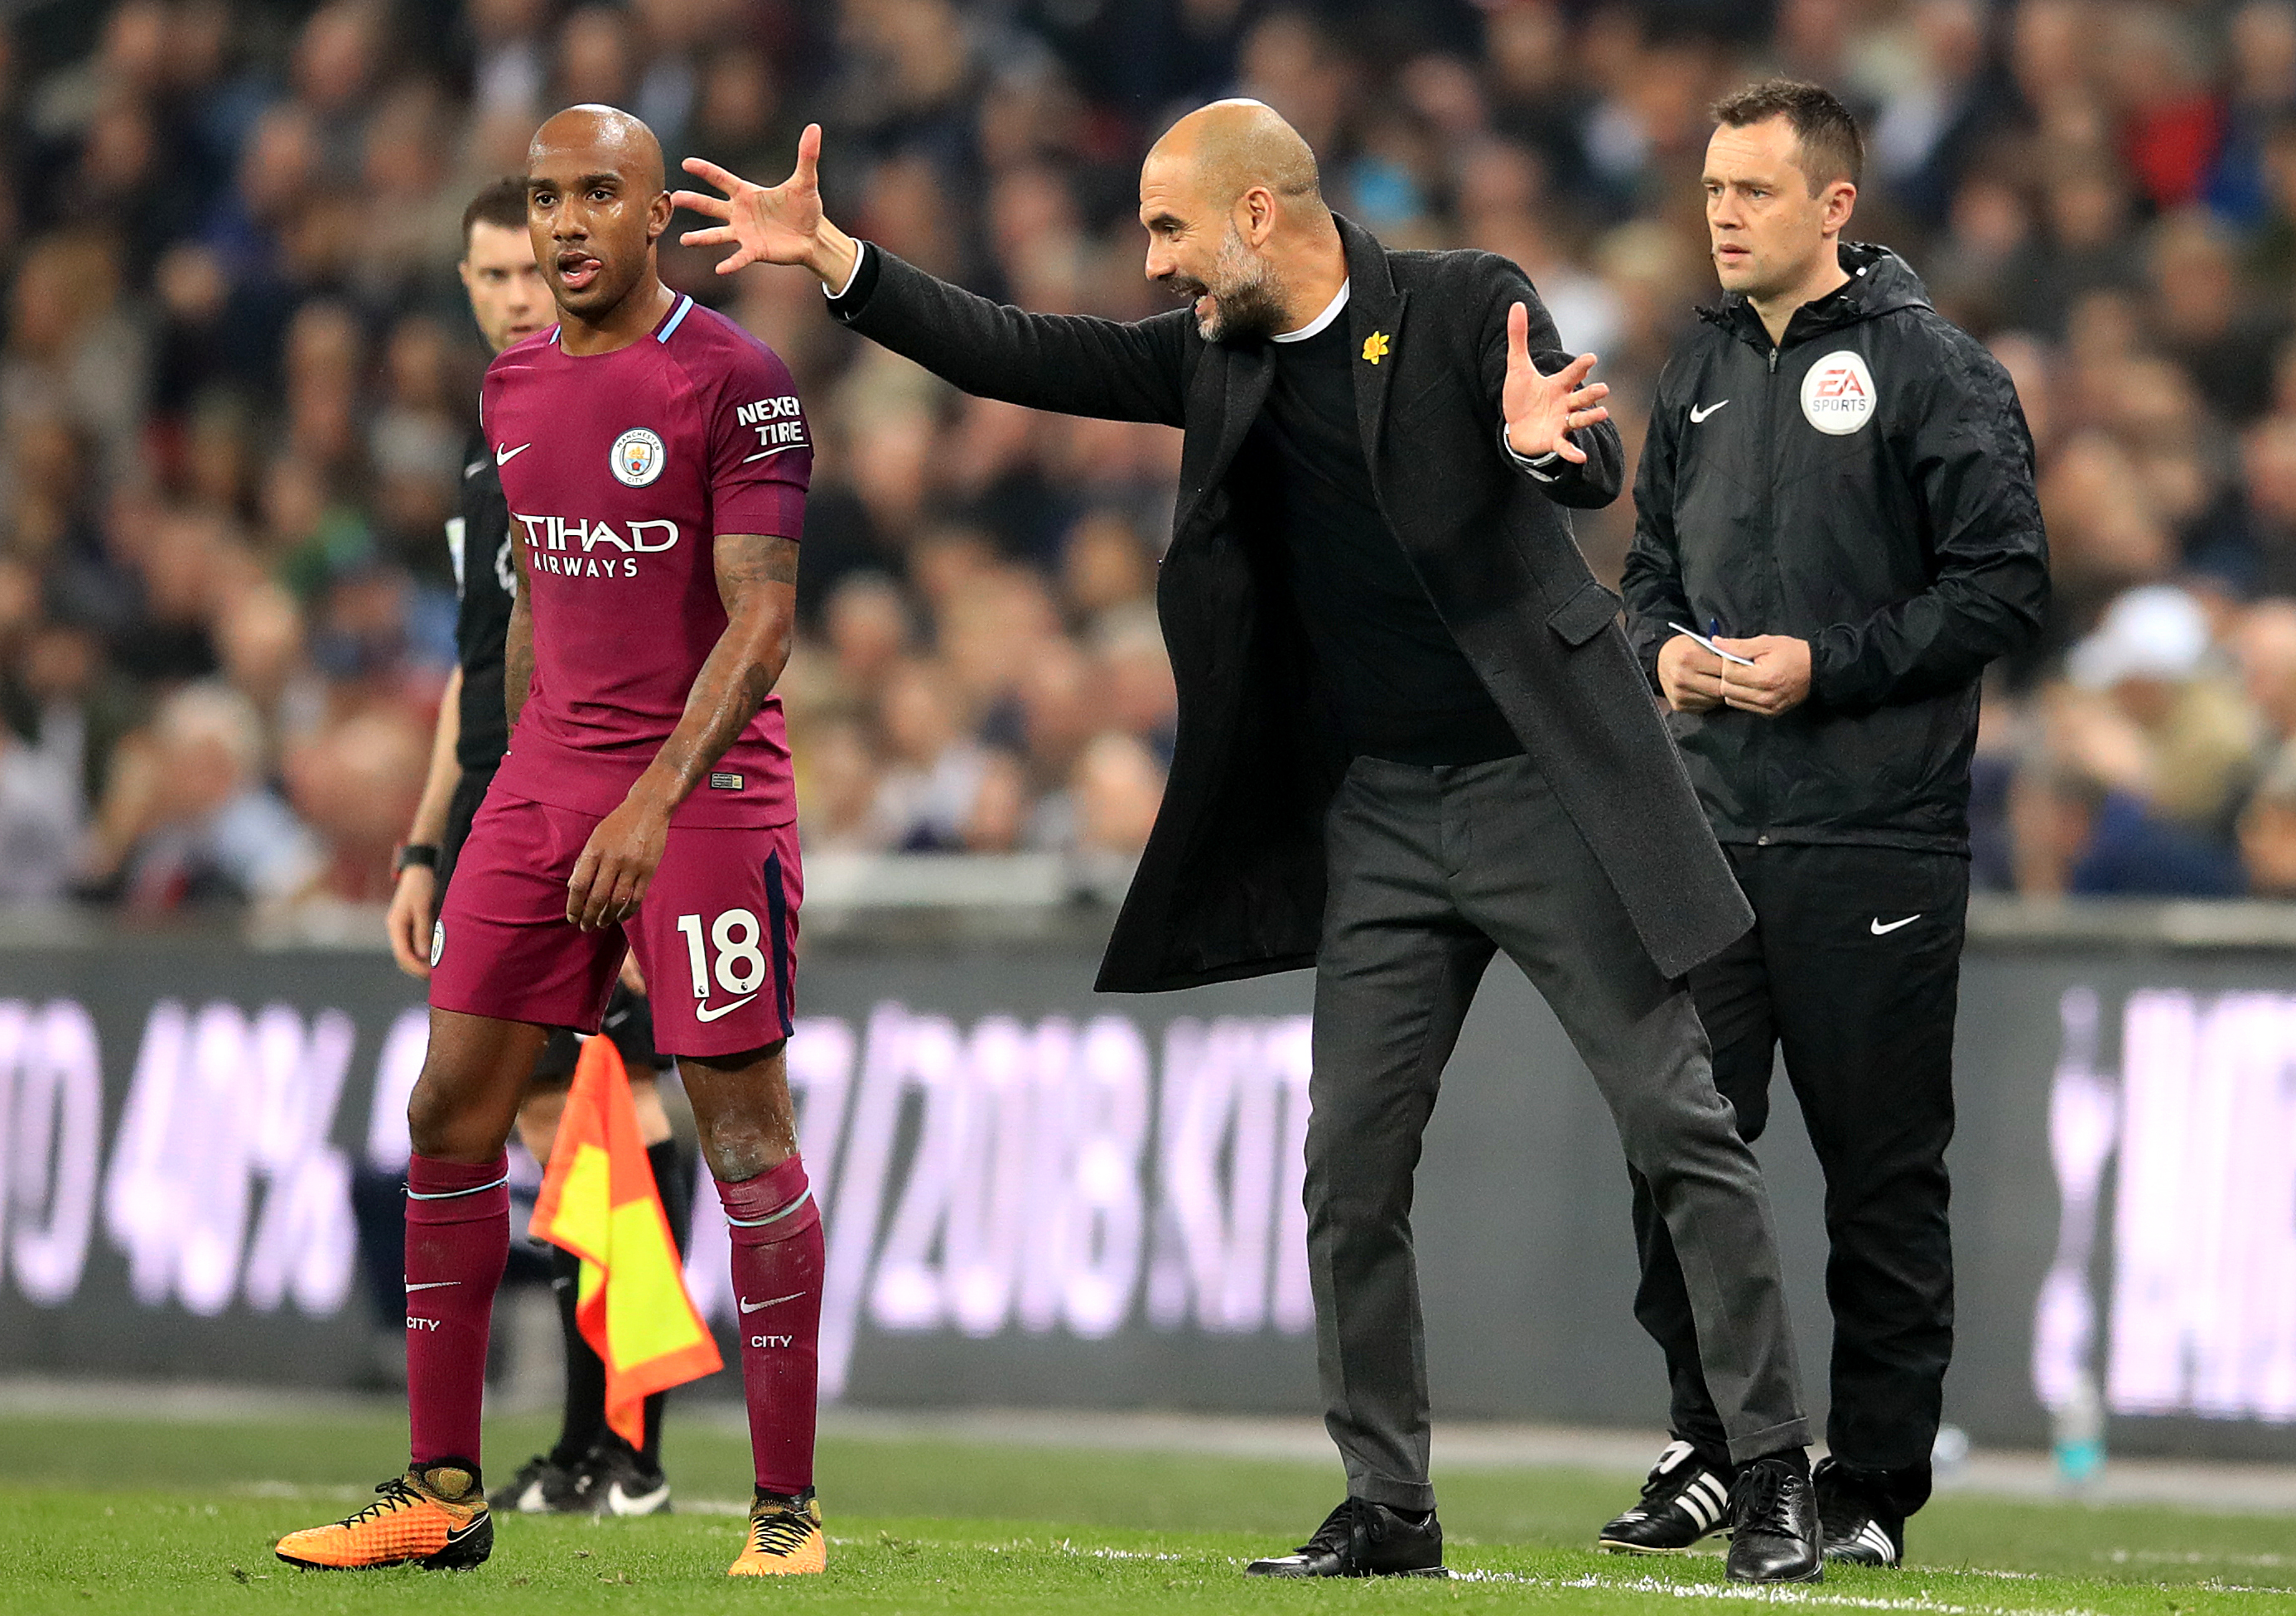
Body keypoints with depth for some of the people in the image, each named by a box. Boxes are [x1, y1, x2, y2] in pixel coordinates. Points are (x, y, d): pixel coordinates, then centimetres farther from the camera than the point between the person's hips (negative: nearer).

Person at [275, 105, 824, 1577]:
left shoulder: (734, 380, -9)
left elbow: (760, 624, -14)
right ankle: (444, 1493, 8)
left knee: (746, 1134, -6)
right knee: (452, 1113, 2)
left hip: (706, 782, -7)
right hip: (547, 779, 7)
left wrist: (657, 798, -22)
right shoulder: (516, 388, 13)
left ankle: (787, 1510, -1)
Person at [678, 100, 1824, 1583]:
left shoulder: (1465, 307, -8)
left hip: (1541, 783, -6)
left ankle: (1776, 1474, 4)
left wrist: (1542, 445, -39)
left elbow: (1597, 472, -16)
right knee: (1351, 1172, 4)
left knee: (1680, 1127, -3)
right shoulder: (1217, 356, 8)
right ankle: (1390, 1506, 12)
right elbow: (1019, 357, 9)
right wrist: (829, 257, 1)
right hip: (1377, 819, 6)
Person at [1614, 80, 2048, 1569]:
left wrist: (1827, 664, -14)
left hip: (1875, 844, -6)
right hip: (1711, 827, 6)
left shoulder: (1932, 370, -5)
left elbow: (2008, 585, -9)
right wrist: (1663, 648, 2)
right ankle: (1712, 1451, 14)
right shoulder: (1702, 372, 14)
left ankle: (1873, 1487, 7)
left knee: (1883, 1179, 0)